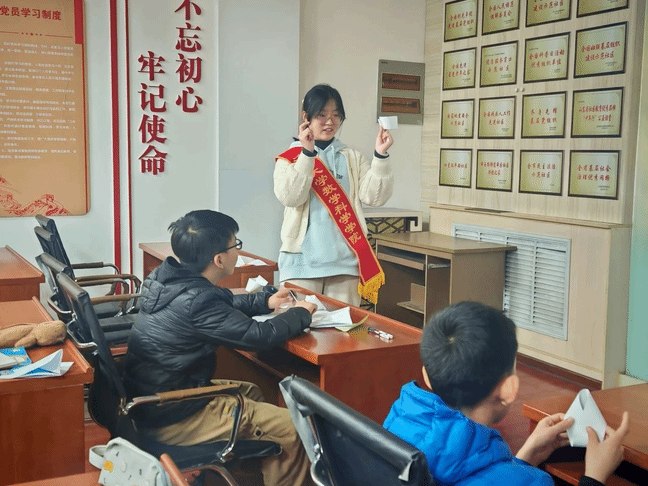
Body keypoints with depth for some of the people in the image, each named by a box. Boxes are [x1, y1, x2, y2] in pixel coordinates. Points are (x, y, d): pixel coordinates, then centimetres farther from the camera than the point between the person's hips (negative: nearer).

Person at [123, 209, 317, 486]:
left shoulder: (165, 278, 0)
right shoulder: (196, 300, -28)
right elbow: (258, 336, -22)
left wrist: (265, 301, 12)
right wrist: (300, 314, -5)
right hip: (172, 419, -10)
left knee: (251, 393, 27)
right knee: (291, 429, -6)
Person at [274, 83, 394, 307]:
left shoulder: (353, 158, 13)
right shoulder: (289, 158, 5)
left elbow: (373, 196, 0)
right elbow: (289, 197, -13)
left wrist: (380, 156, -13)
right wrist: (307, 153, -19)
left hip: (346, 261, 3)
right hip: (303, 260, -2)